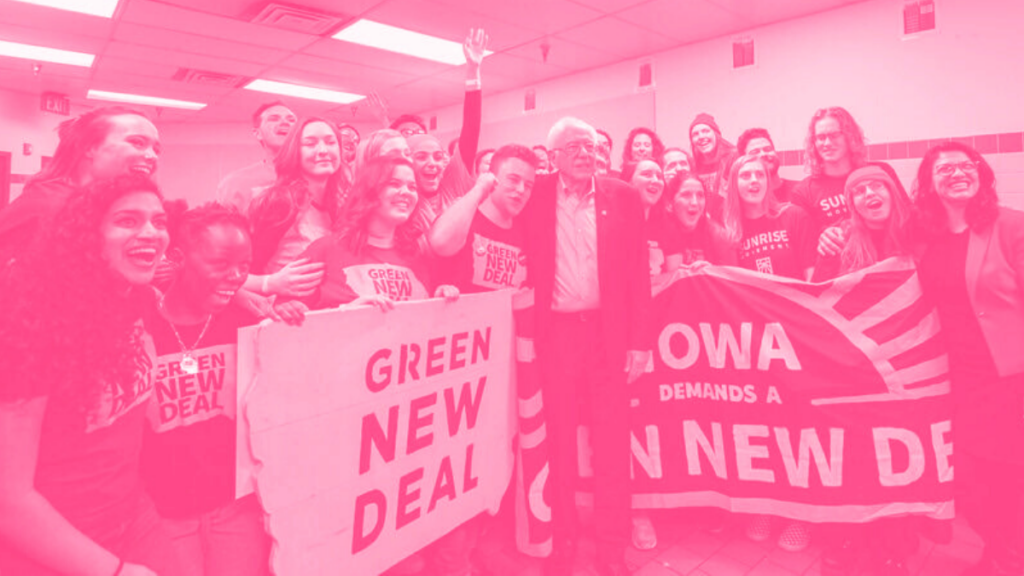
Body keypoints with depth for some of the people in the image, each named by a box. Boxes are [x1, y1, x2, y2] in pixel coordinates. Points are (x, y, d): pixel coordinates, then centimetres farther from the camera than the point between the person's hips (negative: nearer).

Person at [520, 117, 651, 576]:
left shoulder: (623, 197, 4)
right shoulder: (536, 196, 4)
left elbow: (638, 272, 2)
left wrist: (638, 341, -2)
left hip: (609, 331, 0)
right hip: (555, 331, 0)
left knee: (611, 442, 6)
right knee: (559, 440, 10)